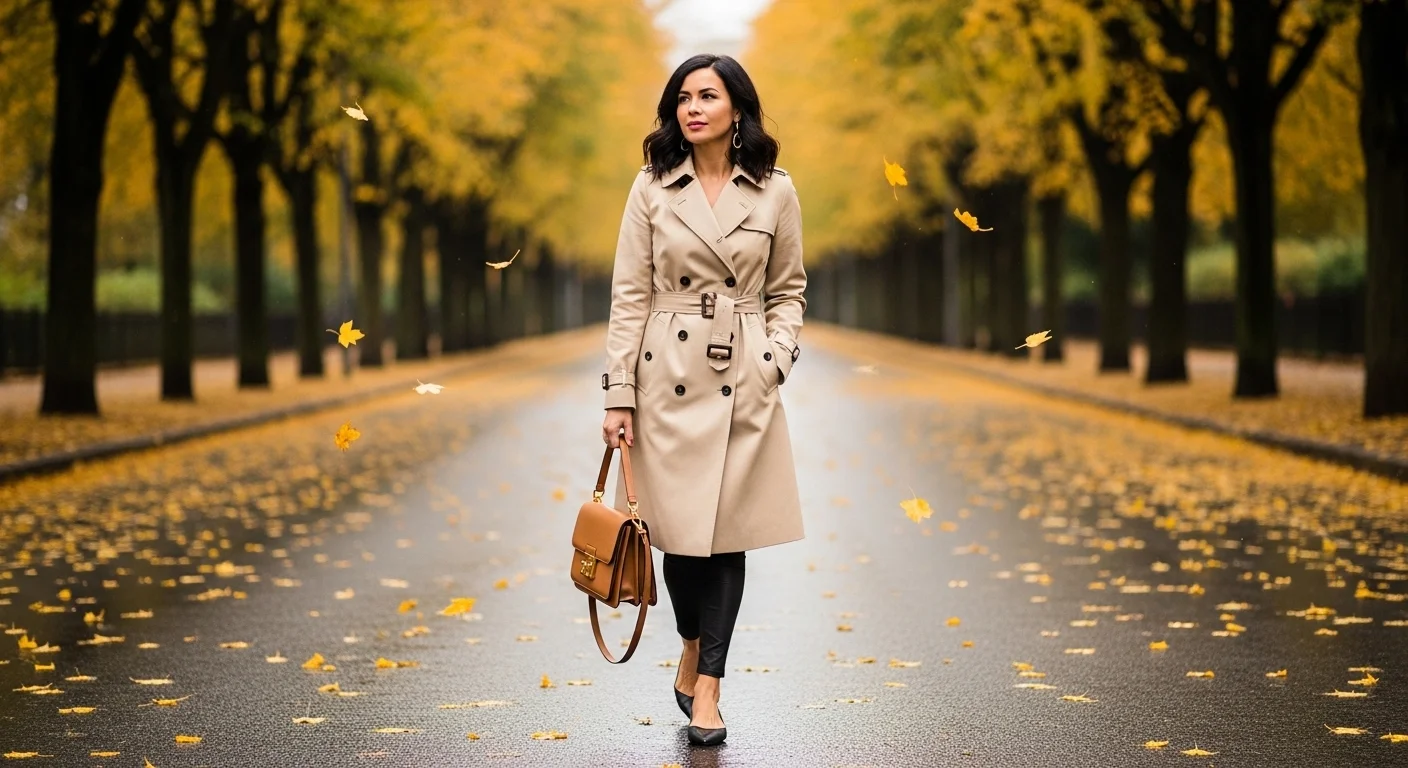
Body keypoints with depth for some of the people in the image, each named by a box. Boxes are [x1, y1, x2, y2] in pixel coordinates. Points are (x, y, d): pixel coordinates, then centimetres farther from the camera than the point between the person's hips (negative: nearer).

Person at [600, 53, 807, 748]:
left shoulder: (775, 191, 2)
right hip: (669, 378, 0)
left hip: (743, 383, 0)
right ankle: (694, 653, 30)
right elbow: (630, 295, -1)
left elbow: (789, 290, 10)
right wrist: (619, 392, -5)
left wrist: (775, 357, -6)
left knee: (725, 533, 0)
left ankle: (705, 687, 8)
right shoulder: (653, 188, 0)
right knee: (678, 531, 4)